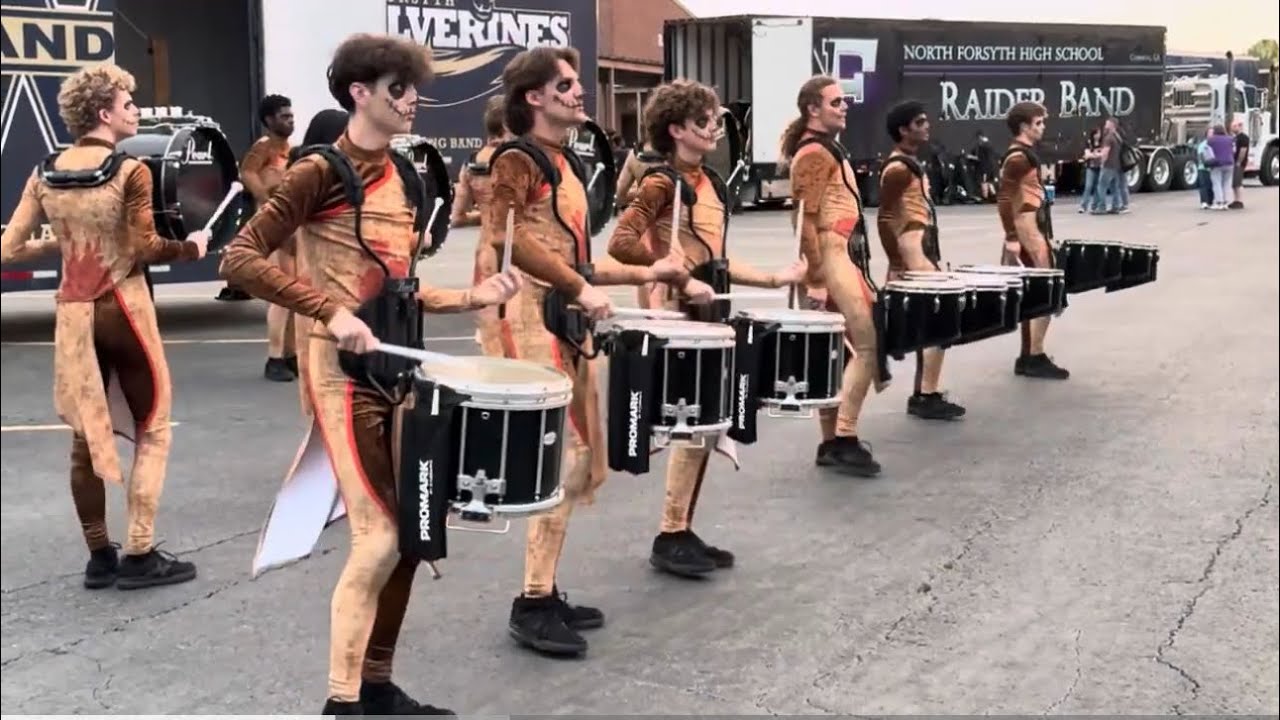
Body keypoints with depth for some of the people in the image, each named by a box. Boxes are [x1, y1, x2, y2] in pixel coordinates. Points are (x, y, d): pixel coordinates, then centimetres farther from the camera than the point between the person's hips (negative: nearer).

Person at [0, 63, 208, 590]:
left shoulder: (44, 174, 5)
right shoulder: (130, 171, -12)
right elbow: (145, 249, -17)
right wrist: (191, 247, 0)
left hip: (72, 313, 6)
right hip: (122, 308, -6)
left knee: (87, 435, 13)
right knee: (152, 431, 7)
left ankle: (99, 557, 20)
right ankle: (139, 556, 6)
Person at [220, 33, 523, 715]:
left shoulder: (402, 176, 13)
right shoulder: (319, 172, -11)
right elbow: (239, 259, -16)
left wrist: (470, 297, 5)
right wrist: (332, 312, -23)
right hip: (343, 370, -8)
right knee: (378, 538, -11)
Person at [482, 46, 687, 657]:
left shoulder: (565, 163, 20)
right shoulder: (517, 159, -7)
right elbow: (506, 239, -22)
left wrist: (645, 273, 15)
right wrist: (581, 288, -22)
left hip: (567, 320, 10)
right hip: (534, 317, -10)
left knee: (576, 459, 10)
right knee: (560, 457, -12)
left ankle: (546, 592, 19)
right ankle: (532, 604, -4)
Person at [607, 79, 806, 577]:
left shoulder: (710, 181, 14)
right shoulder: (662, 182, -12)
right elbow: (622, 243, -23)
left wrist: (774, 279, 14)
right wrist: (681, 280, -24)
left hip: (705, 313, 9)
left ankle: (682, 531, 19)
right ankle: (669, 537, 3)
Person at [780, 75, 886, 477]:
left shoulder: (827, 149, 20)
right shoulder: (814, 154, -12)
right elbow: (805, 220, -18)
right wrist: (816, 279, -21)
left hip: (844, 256, 10)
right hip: (831, 257, -10)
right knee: (866, 344, -11)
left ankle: (832, 441, 16)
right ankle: (844, 441, -9)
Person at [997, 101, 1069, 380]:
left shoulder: (1024, 154, 16)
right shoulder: (1018, 157, -15)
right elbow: (1004, 200, -21)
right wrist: (1011, 238, -24)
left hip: (1032, 231, 10)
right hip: (1027, 232, -10)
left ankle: (1028, 357, 18)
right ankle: (1034, 358, -3)